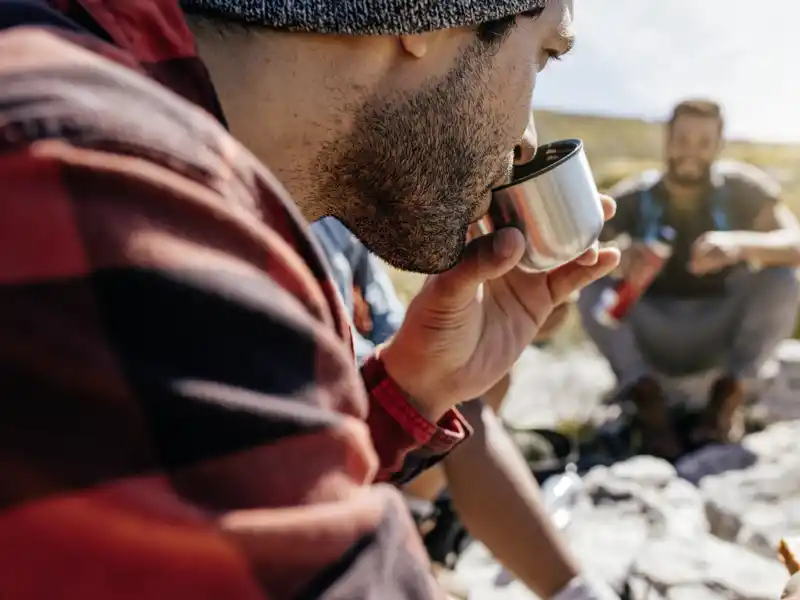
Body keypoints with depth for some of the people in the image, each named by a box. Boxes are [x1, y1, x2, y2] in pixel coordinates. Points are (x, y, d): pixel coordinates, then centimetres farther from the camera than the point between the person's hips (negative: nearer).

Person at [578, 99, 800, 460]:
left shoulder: (742, 188, -10)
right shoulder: (635, 197, -11)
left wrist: (741, 243, -42)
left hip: (719, 338, 1)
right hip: (653, 341, 0)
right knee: (592, 285, -25)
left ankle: (729, 393, -15)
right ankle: (645, 395, -23)